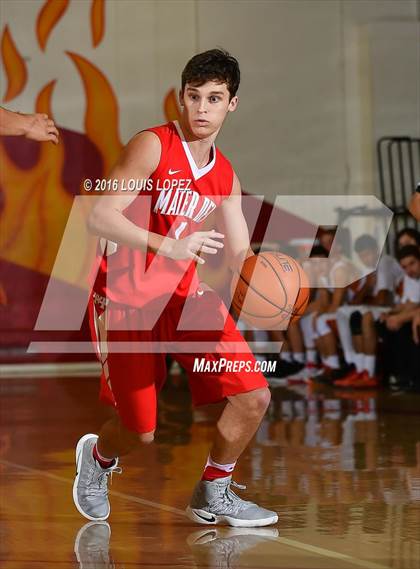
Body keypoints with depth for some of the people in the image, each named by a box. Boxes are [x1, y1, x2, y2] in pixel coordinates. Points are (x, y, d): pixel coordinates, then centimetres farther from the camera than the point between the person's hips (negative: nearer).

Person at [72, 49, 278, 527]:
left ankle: (213, 494, 16)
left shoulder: (224, 176, 6)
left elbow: (240, 255, 8)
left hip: (186, 293, 6)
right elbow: (99, 217, -24)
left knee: (253, 397, -6)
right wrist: (169, 246, -35)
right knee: (140, 430, 0)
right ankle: (97, 457, 37)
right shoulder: (153, 146, -15)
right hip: (126, 299, -6)